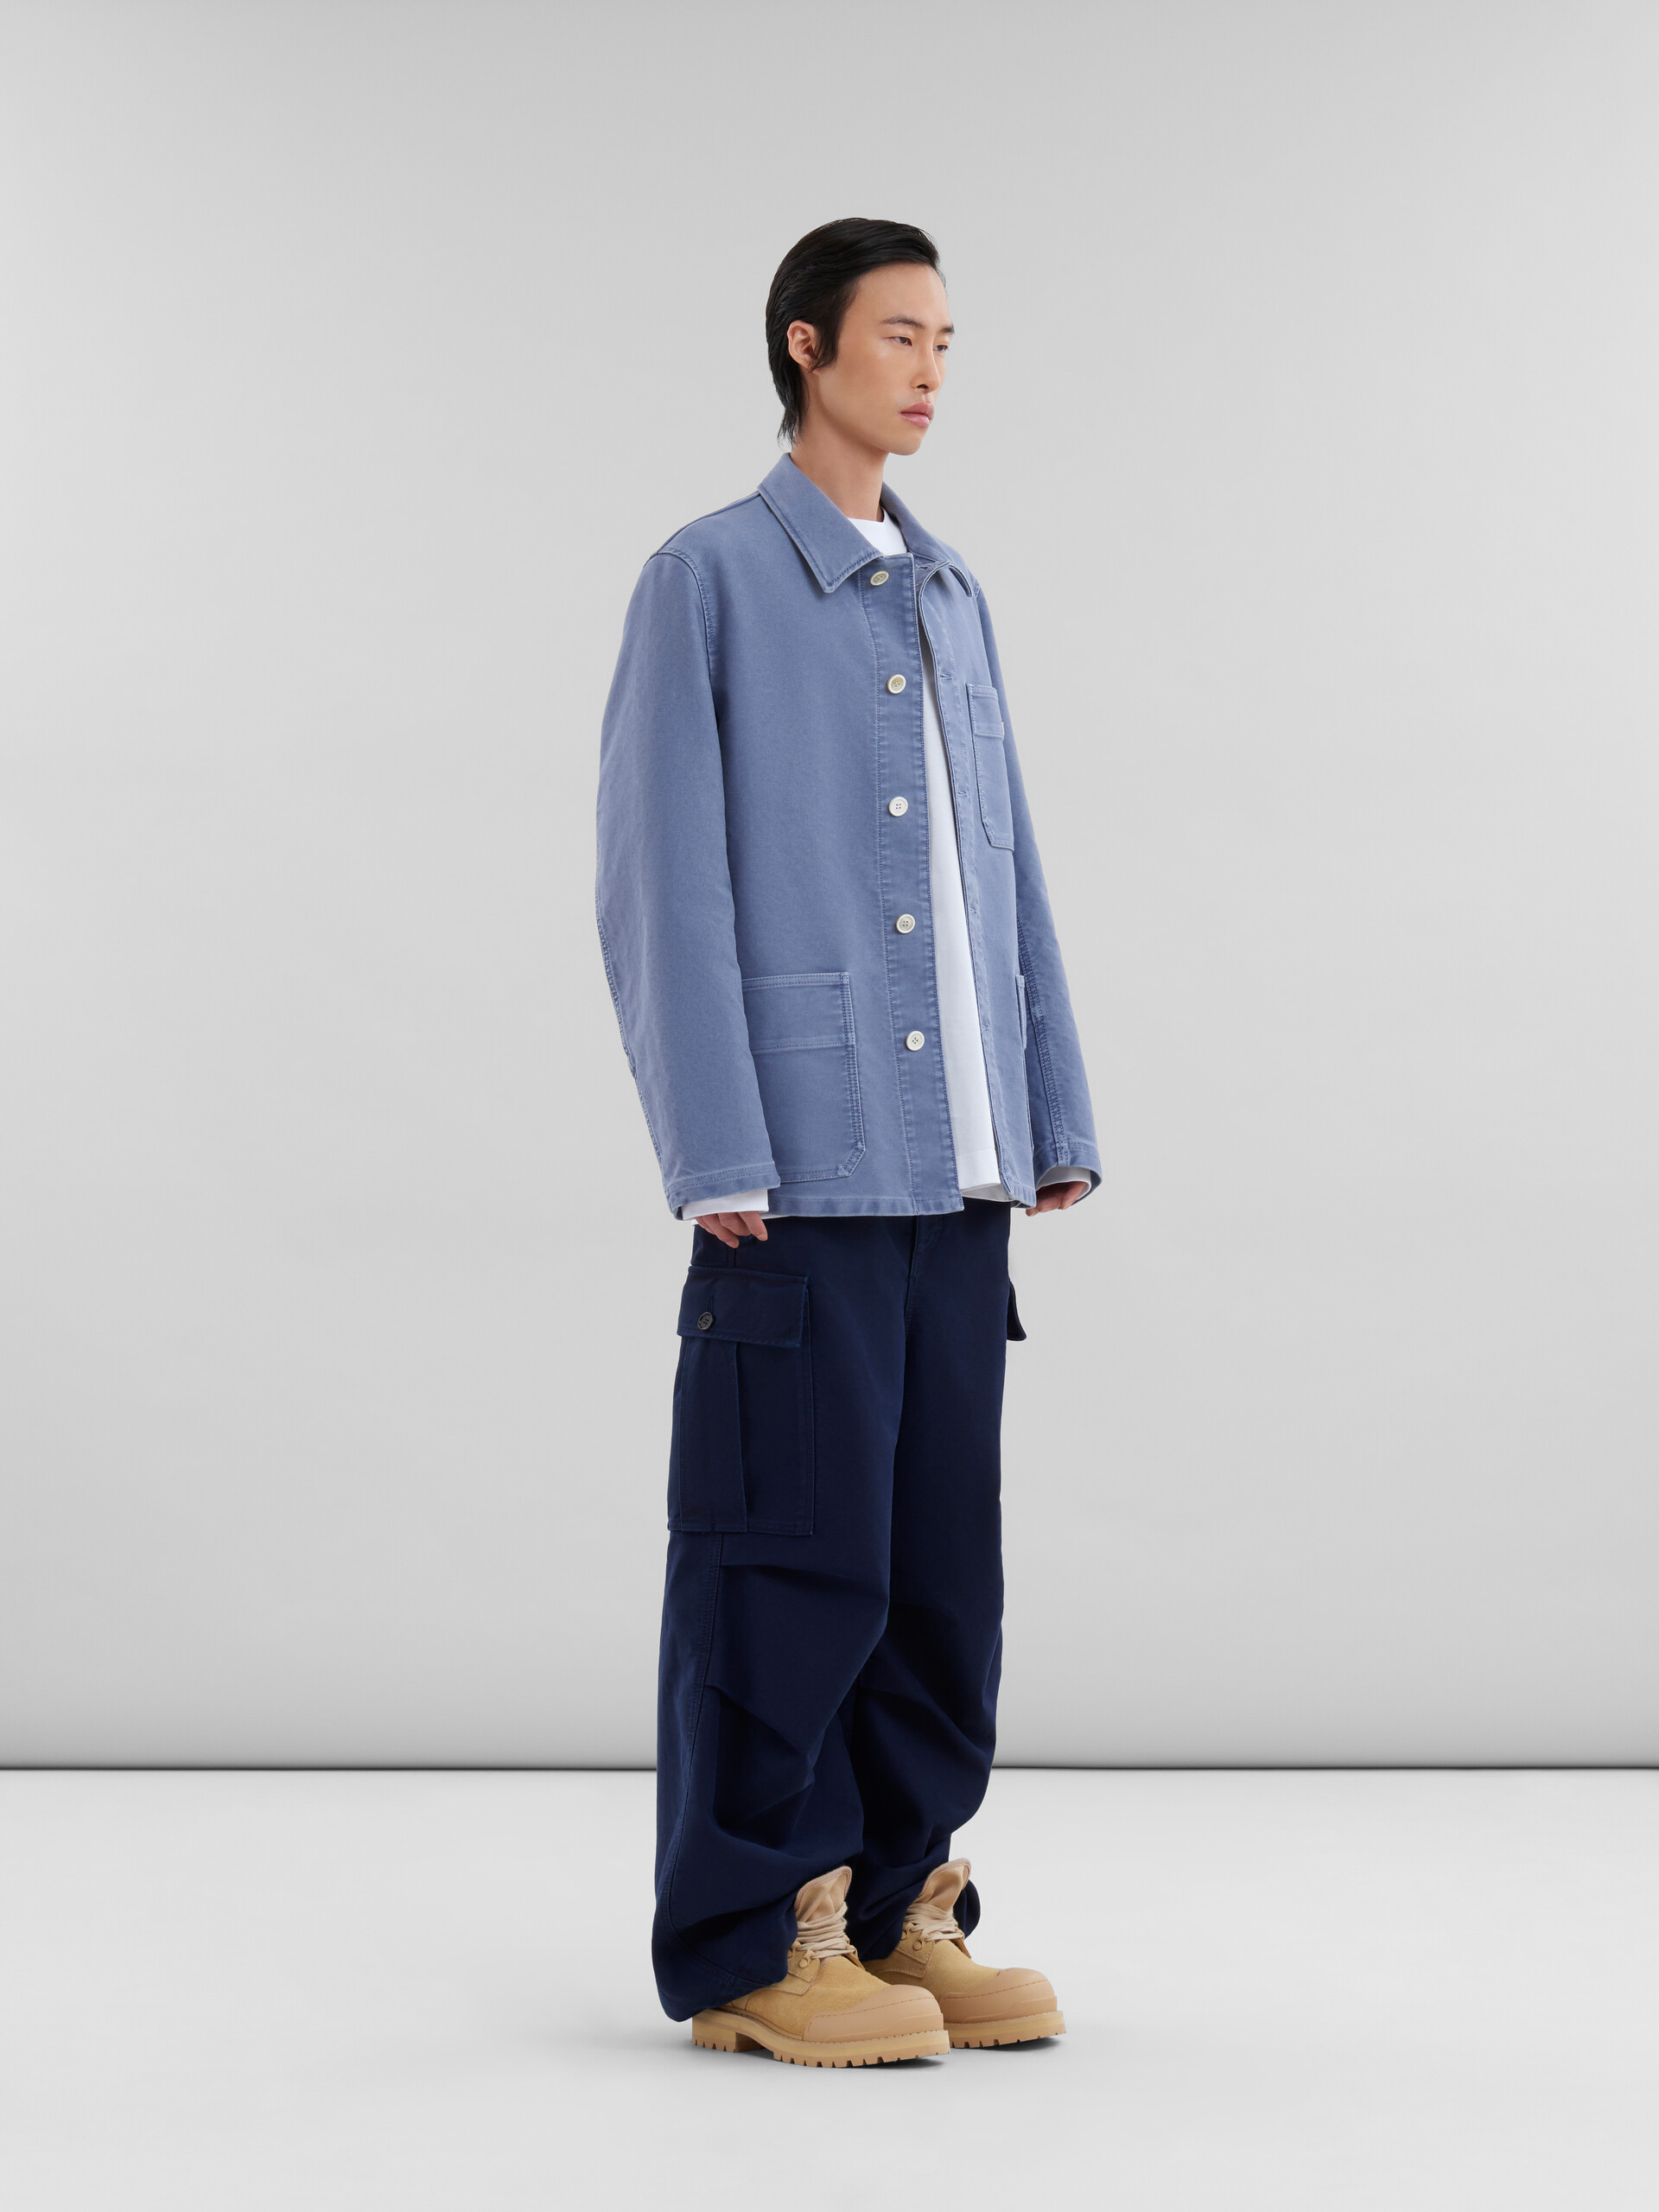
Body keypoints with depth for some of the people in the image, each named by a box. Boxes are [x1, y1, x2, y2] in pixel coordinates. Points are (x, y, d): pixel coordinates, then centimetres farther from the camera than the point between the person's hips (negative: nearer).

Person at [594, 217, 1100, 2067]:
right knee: (795, 1562, -3)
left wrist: (1054, 1116, 13)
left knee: (943, 1561, 9)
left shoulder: (952, 599, 18)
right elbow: (661, 890, -6)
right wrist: (716, 1160, -12)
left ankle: (899, 1915, 20)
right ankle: (752, 1949, 7)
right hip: (800, 1169, -6)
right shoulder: (707, 582, -1)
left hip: (956, 1165, 6)